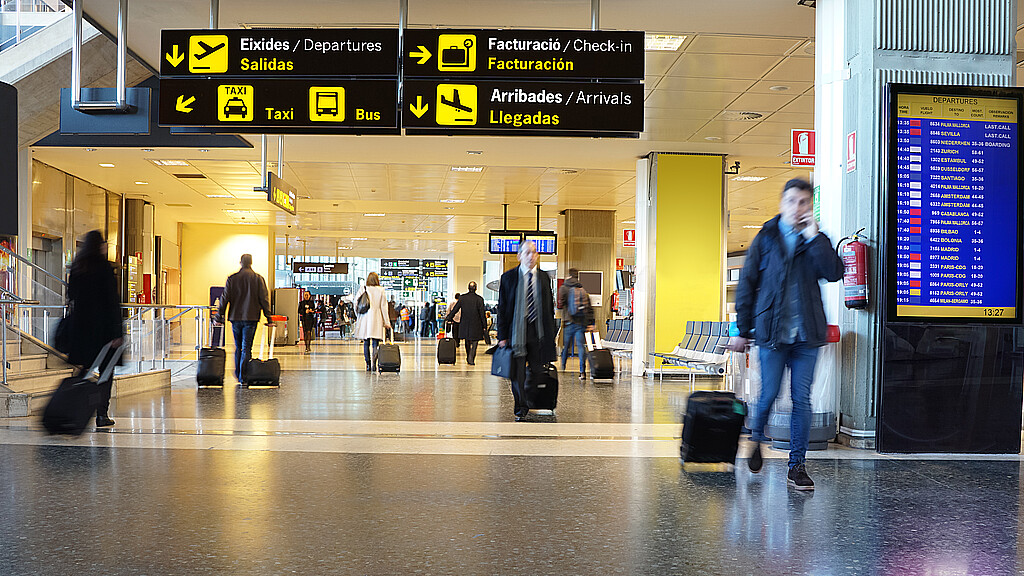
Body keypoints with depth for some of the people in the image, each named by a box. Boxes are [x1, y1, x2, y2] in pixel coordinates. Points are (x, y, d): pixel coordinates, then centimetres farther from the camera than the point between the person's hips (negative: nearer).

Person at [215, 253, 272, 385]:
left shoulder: (232, 278, 2)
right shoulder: (258, 279, -1)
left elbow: (225, 298, 2)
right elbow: (264, 299, -2)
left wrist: (219, 316, 7)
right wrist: (268, 317, 2)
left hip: (235, 318, 2)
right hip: (251, 318, -2)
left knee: (238, 347, 16)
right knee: (246, 348, 0)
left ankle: (238, 373, 22)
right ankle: (243, 377, -4)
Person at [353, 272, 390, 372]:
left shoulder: (363, 289, 1)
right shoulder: (381, 290, -1)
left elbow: (356, 301, 1)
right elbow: (384, 306, 0)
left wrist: (358, 316, 15)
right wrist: (386, 321, 4)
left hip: (364, 319, 1)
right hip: (376, 318, -1)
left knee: (366, 343, 9)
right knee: (375, 343, 0)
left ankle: (368, 364, 8)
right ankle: (374, 362, -17)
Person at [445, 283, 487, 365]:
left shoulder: (462, 298, -3)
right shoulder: (479, 299, -10)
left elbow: (455, 309, 3)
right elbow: (482, 313, -9)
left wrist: (448, 318, 15)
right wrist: (484, 326, -2)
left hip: (465, 324, 3)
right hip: (476, 324, -3)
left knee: (467, 341, 18)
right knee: (474, 342, 5)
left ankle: (468, 358, 29)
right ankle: (471, 359, -7)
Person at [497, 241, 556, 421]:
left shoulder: (544, 277, 8)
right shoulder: (508, 277, 0)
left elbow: (550, 307, 12)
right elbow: (502, 308, 0)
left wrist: (550, 333, 8)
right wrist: (502, 335, -6)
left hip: (539, 331, 2)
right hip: (516, 331, -2)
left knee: (536, 370, 7)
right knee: (518, 372, 0)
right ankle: (521, 408, 11)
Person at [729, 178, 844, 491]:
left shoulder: (817, 240, 9)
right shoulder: (765, 239, 5)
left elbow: (834, 273, -9)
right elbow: (747, 285, 5)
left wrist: (814, 236, -11)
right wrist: (742, 330, 3)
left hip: (806, 335, 1)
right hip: (772, 332, -1)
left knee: (802, 399, 2)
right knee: (769, 394, 1)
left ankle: (797, 465, 10)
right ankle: (756, 438, 31)